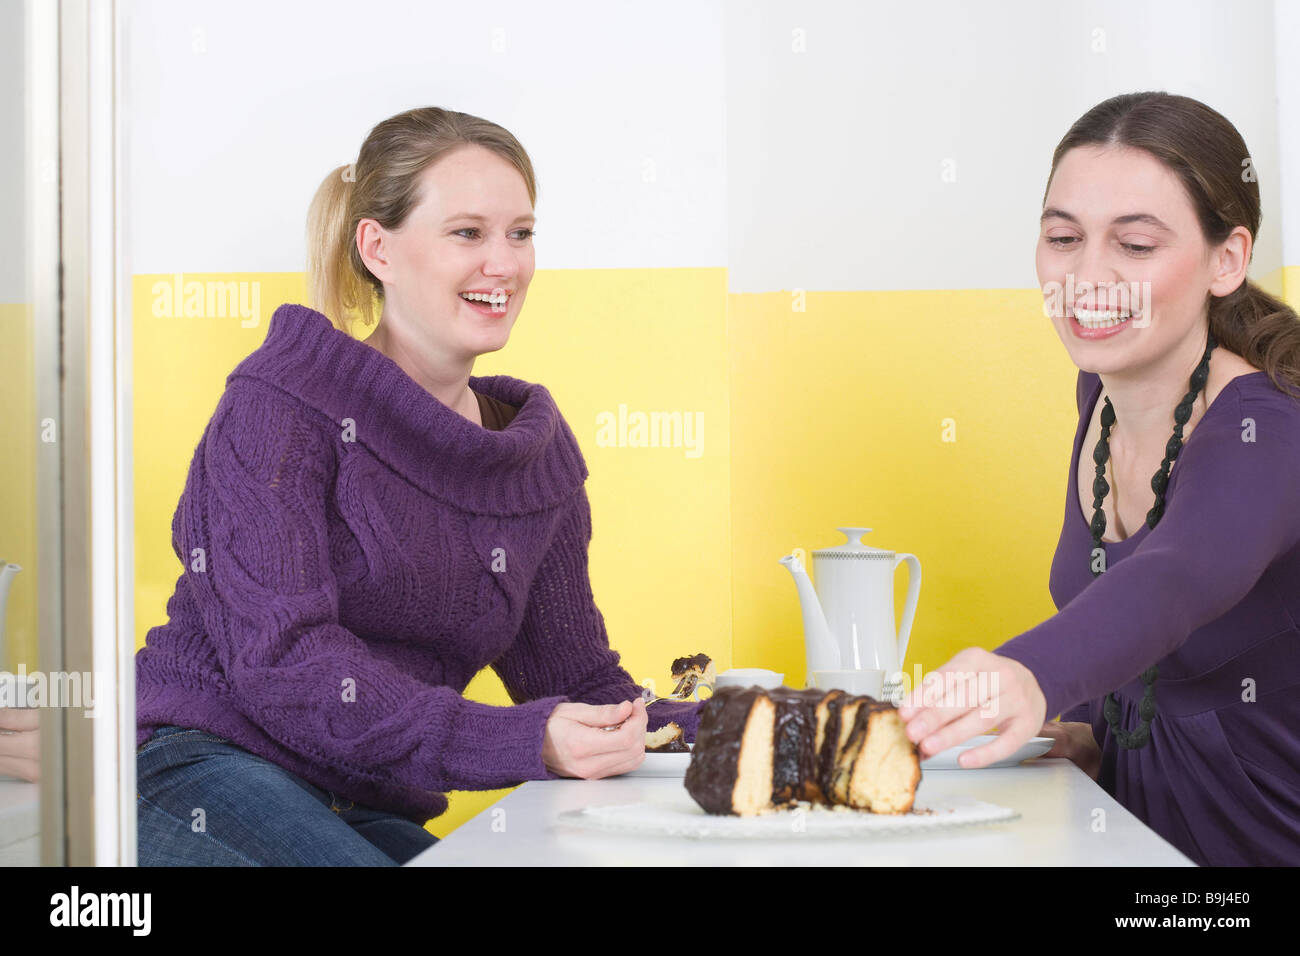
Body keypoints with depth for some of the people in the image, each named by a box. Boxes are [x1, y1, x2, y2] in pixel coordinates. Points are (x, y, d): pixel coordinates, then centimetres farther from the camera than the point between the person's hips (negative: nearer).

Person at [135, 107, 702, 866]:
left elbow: (578, 680, 14)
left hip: (367, 820, 5)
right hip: (208, 776, -5)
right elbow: (279, 655, -18)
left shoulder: (537, 448, 12)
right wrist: (522, 742, -27)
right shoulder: (284, 400, -7)